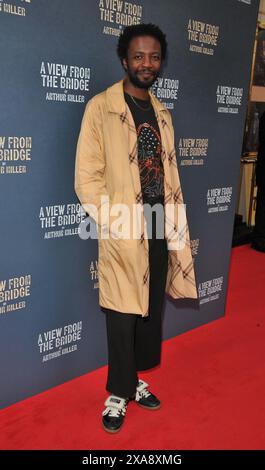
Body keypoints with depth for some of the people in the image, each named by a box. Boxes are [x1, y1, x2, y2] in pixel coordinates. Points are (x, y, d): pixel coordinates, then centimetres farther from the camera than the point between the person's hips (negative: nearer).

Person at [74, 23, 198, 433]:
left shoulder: (163, 114, 13)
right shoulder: (101, 107, -6)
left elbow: (170, 174, 14)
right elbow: (86, 179, -10)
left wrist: (178, 227, 8)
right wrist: (121, 226, -14)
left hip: (159, 230, 6)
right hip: (124, 233, -6)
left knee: (151, 311, 15)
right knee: (122, 316, 4)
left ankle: (134, 379, 35)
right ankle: (119, 394, 24)